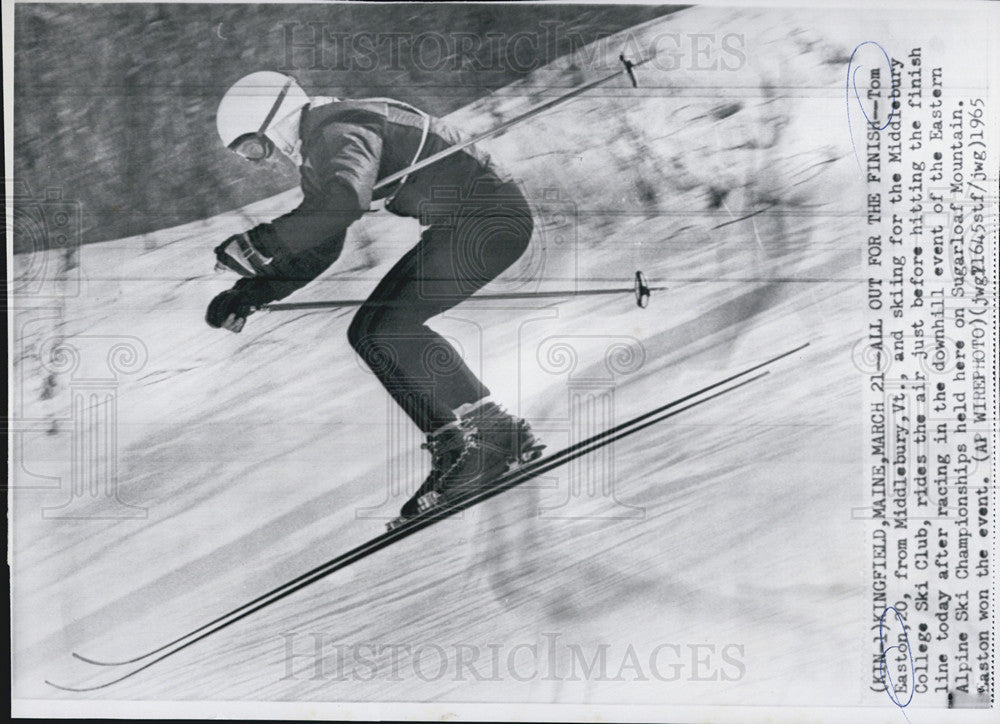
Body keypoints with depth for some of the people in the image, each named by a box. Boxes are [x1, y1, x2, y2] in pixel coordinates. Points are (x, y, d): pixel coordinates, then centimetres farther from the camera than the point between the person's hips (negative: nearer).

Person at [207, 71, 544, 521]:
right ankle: (458, 448, 6)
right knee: (369, 332, 5)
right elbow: (319, 251, 19)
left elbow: (346, 201, -38)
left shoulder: (339, 132, -17)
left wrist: (260, 243, -33)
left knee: (387, 329, -19)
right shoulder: (317, 154, 15)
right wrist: (249, 294, 10)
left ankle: (495, 433, -10)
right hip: (458, 226, 10)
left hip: (491, 217, -10)